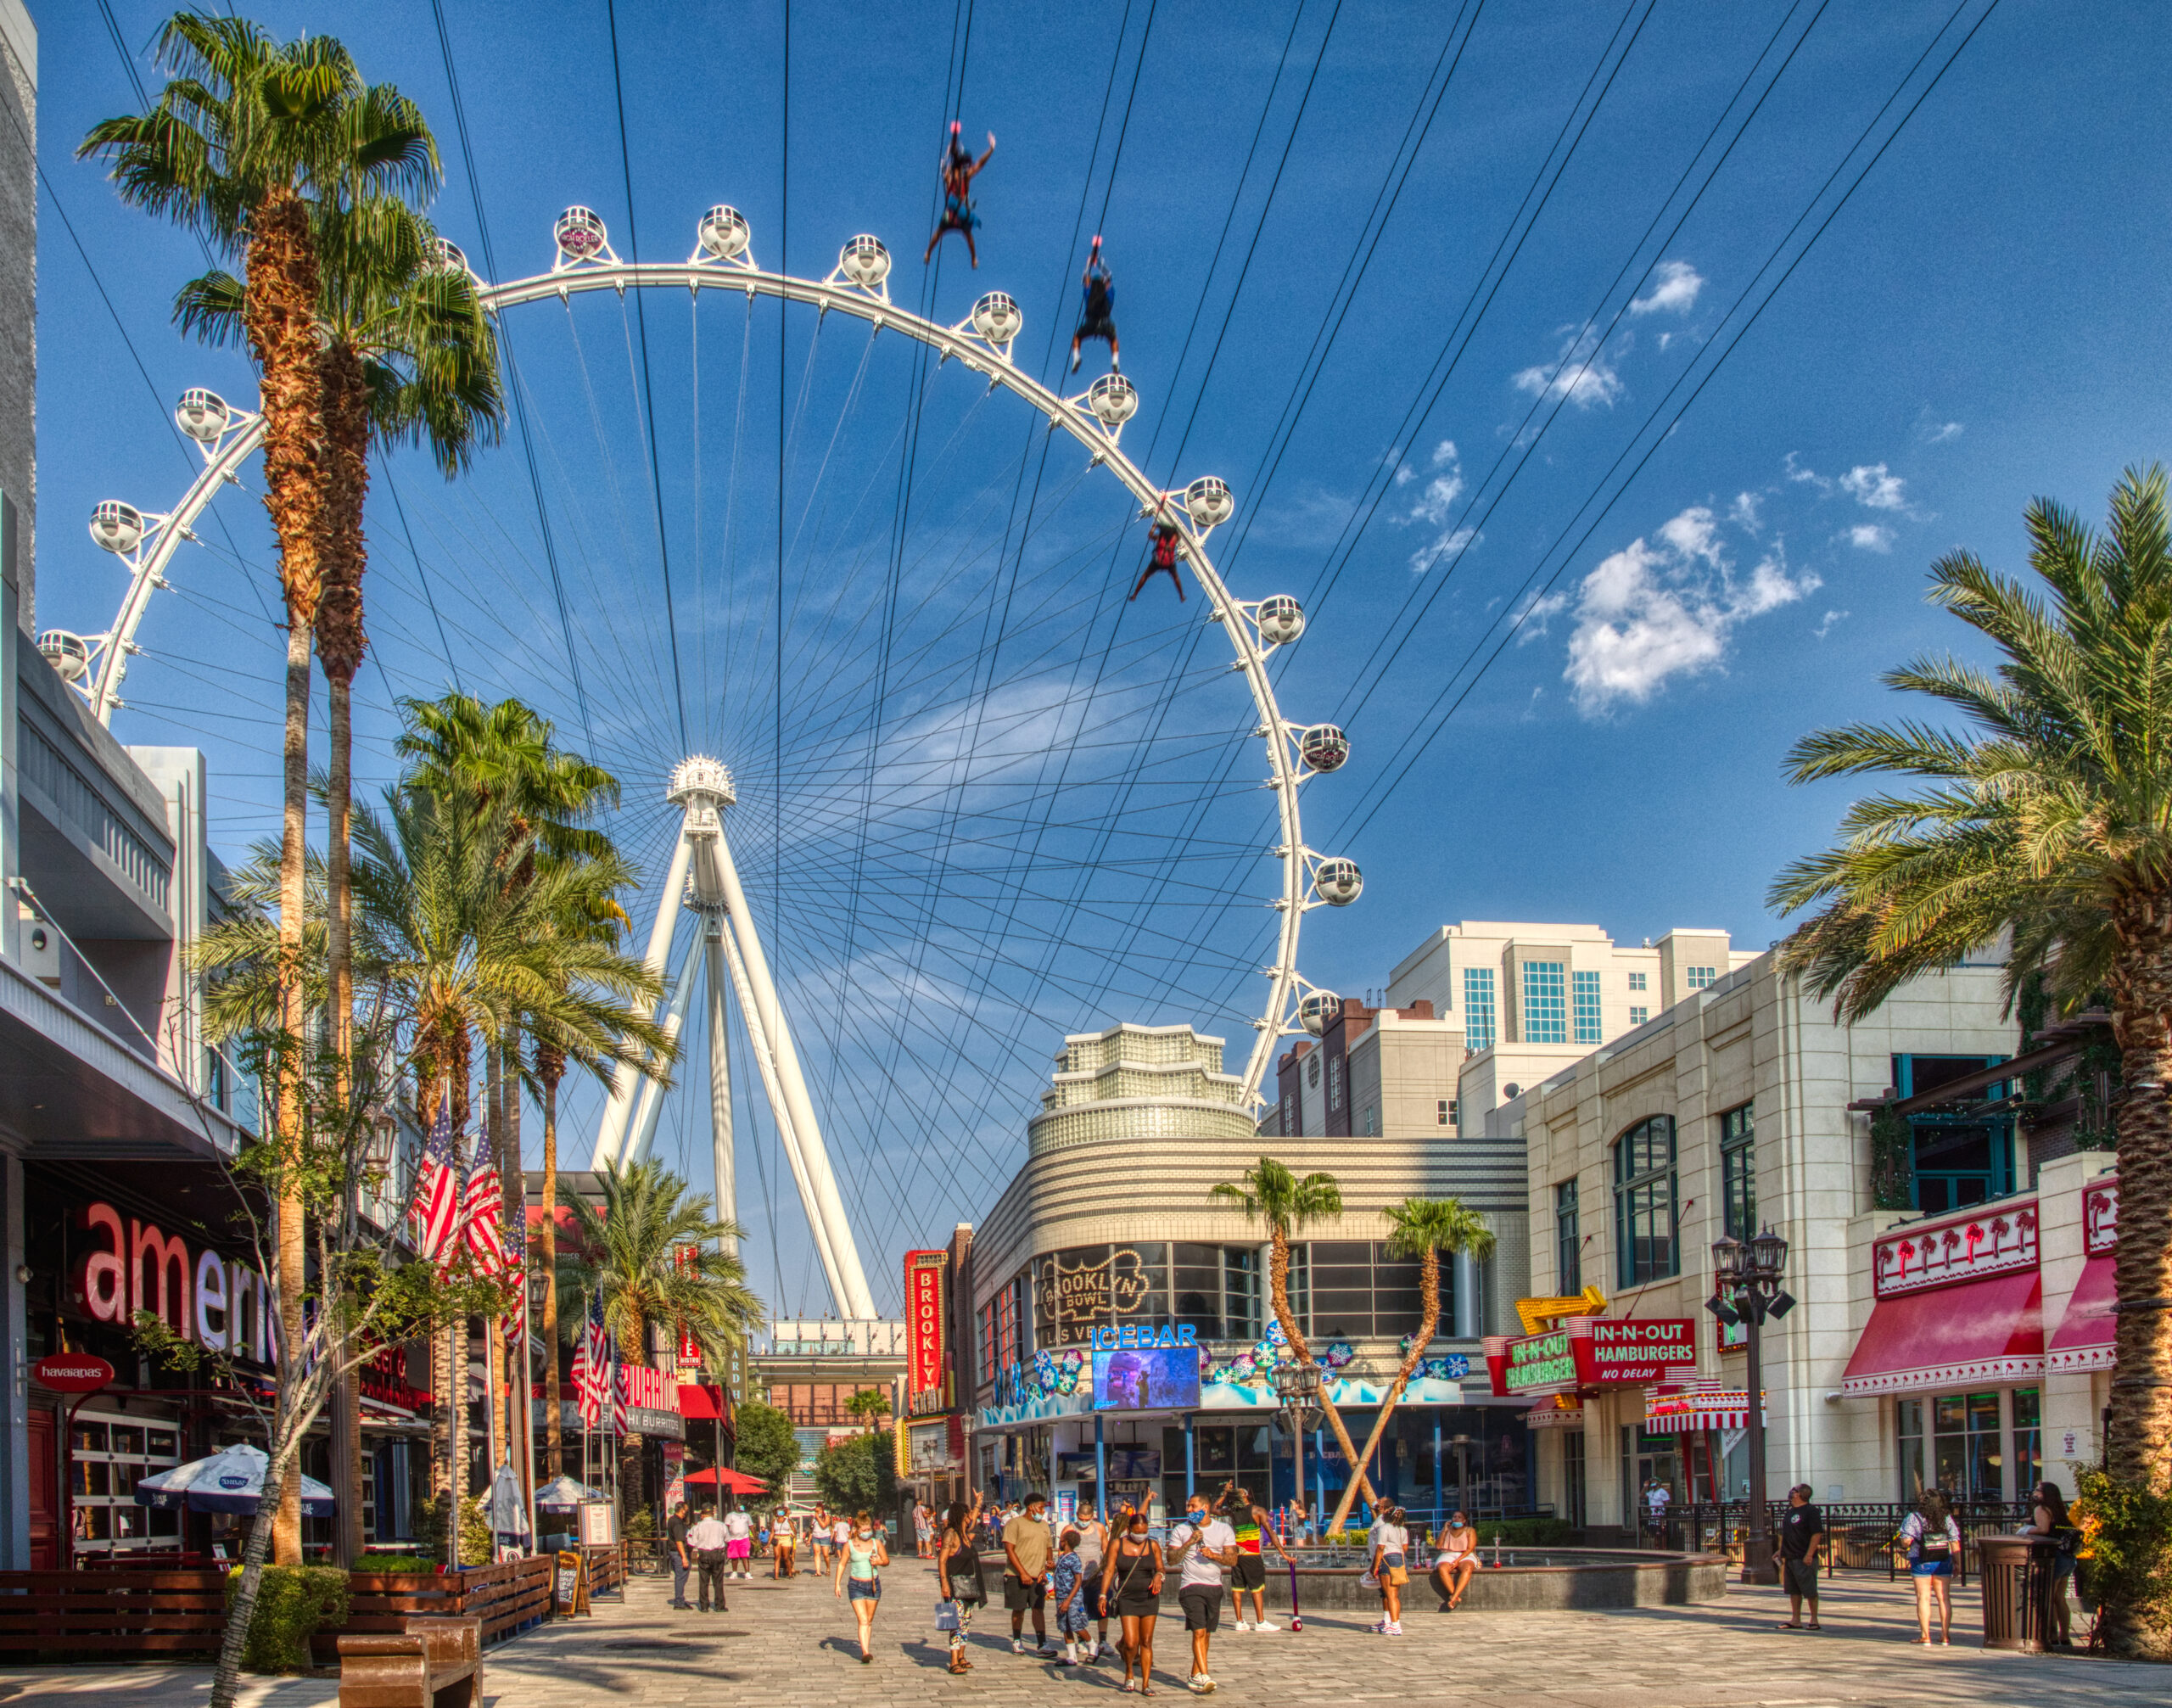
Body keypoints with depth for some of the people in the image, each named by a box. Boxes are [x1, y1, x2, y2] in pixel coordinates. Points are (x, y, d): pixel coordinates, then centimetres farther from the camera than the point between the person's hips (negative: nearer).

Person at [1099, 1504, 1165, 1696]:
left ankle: (1145, 1684, 7)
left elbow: (1160, 1567, 9)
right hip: (1127, 1598, -1)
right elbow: (1109, 1570, -3)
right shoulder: (1118, 1545, -2)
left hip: (1149, 1598, 1)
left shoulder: (1153, 1545, 3)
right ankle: (1129, 1671, 20)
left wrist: (1159, 1576, -15)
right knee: (1131, 1642, -9)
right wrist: (1103, 1595, -12)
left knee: (1146, 1642, 1)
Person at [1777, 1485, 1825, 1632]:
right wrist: (1782, 1554, 19)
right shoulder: (1789, 1512, 15)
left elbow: (1817, 1534, -17)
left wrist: (1809, 1555, -21)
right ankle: (1795, 1620, 14)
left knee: (1810, 1592, -1)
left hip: (1804, 1559, -9)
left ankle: (1814, 1620, 6)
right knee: (1793, 1591, 10)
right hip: (1790, 1558, 9)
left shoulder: (1811, 1511, -12)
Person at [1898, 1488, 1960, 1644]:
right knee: (1944, 1598, 7)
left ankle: (1925, 1636, -1)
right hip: (1943, 1562, 3)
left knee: (1923, 1598, 0)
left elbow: (1906, 1542, -13)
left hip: (1922, 1563, -3)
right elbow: (1955, 1543, 1)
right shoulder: (1947, 1518, 2)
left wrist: (1905, 1542, 9)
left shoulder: (1914, 1519, -7)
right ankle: (1945, 1635, 8)